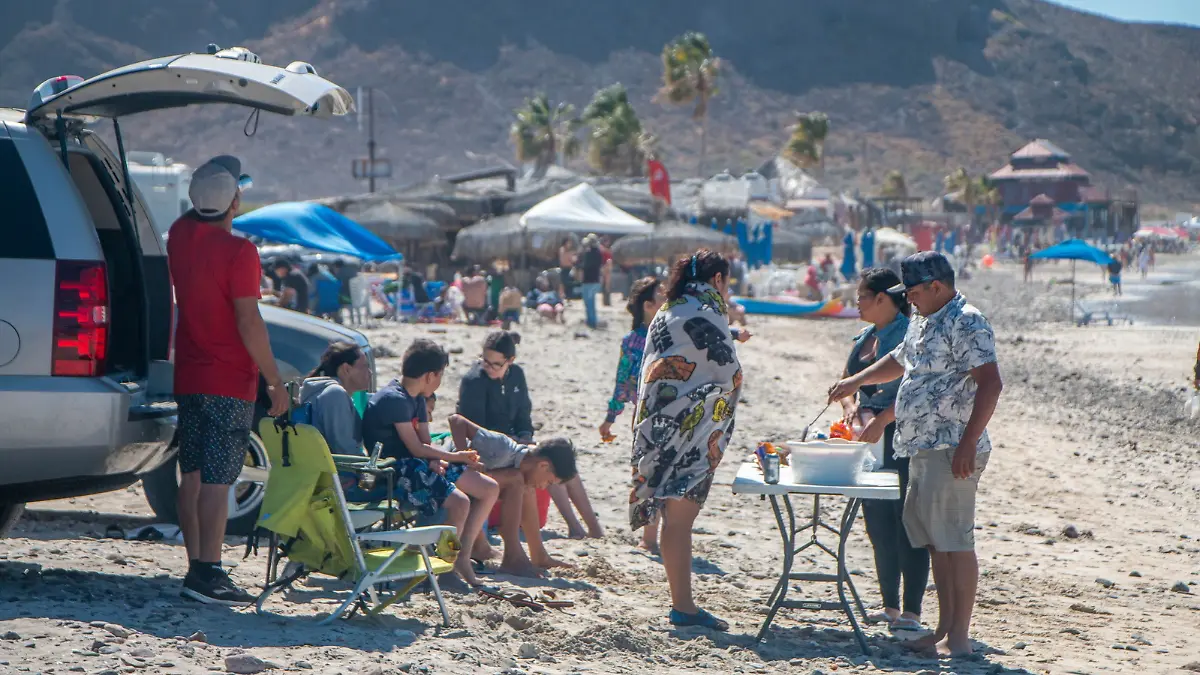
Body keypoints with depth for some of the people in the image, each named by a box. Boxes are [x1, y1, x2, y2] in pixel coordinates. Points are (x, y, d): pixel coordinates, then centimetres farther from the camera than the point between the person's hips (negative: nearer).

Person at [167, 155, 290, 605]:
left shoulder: (180, 235, 4)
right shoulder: (238, 251, -17)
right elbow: (249, 323, -18)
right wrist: (276, 381, -12)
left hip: (188, 378, 7)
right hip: (230, 382, -7)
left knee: (192, 477, 10)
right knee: (216, 481, -7)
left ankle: (196, 568, 15)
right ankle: (207, 574, -8)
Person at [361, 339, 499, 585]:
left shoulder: (416, 398, 14)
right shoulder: (394, 399, -17)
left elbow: (425, 442, 10)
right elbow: (416, 448, -18)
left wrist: (436, 460, -13)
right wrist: (455, 457, -7)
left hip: (420, 464, 10)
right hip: (394, 471, -10)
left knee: (490, 489, 3)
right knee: (459, 502, -29)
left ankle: (462, 557, 5)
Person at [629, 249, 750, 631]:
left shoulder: (667, 311, 17)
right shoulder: (704, 310, -10)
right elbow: (729, 371, -9)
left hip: (660, 423, 9)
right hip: (689, 426, -9)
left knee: (677, 515, 10)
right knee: (680, 515, -9)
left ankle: (682, 603, 13)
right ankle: (683, 607, -8)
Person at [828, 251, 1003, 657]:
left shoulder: (966, 323, -13)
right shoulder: (922, 323, 19)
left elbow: (990, 383, -21)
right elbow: (901, 361, 39)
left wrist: (968, 443, -25)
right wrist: (857, 381, 36)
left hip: (952, 452, -10)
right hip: (922, 450, 10)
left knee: (954, 539, -9)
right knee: (933, 540, 11)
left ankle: (959, 636, -6)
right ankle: (944, 630, 17)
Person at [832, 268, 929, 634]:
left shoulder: (909, 335, -10)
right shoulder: (866, 337, 16)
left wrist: (880, 421, -26)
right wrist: (851, 406, -1)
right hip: (870, 439, 9)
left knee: (906, 525, -8)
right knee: (878, 525, 12)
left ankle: (911, 613, -7)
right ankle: (890, 606, 21)